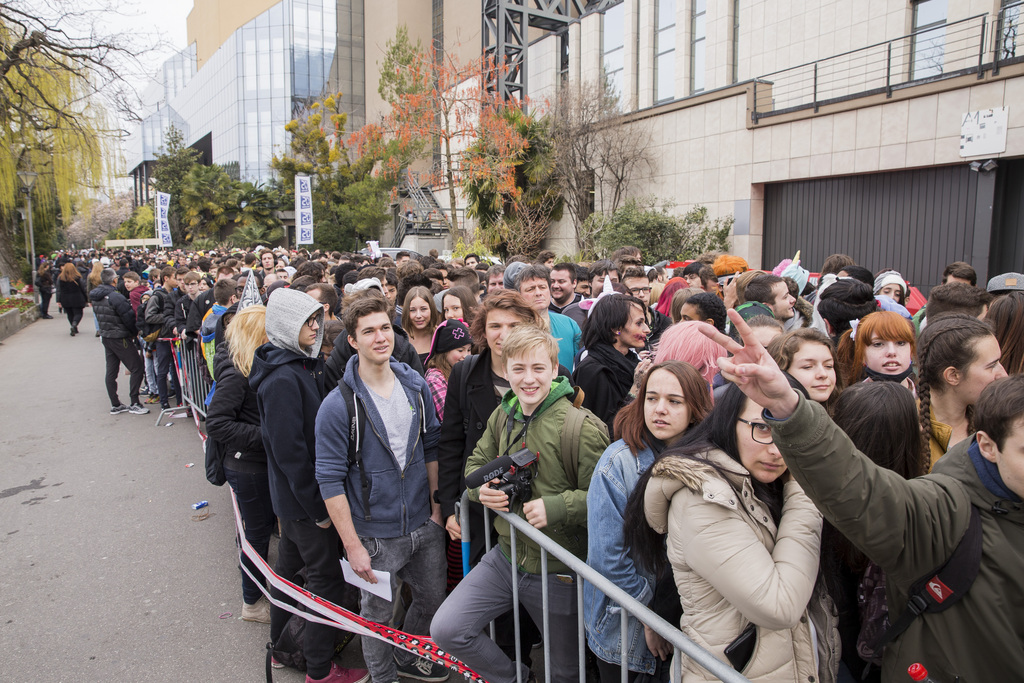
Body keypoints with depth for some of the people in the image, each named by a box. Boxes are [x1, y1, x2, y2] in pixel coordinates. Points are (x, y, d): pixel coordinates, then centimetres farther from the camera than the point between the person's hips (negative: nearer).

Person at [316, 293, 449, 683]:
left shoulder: (415, 385, -2)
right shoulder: (338, 405, -17)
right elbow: (330, 480, -14)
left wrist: (436, 506, 8)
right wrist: (352, 545, -15)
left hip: (424, 525, 5)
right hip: (375, 535, -5)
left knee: (432, 600, 21)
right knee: (378, 616, 14)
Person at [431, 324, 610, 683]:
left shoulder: (582, 427, -20)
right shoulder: (502, 416, 0)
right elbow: (476, 463, 13)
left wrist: (558, 507, -32)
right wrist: (482, 488, -8)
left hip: (559, 571, -5)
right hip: (505, 556, 5)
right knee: (445, 629, 0)